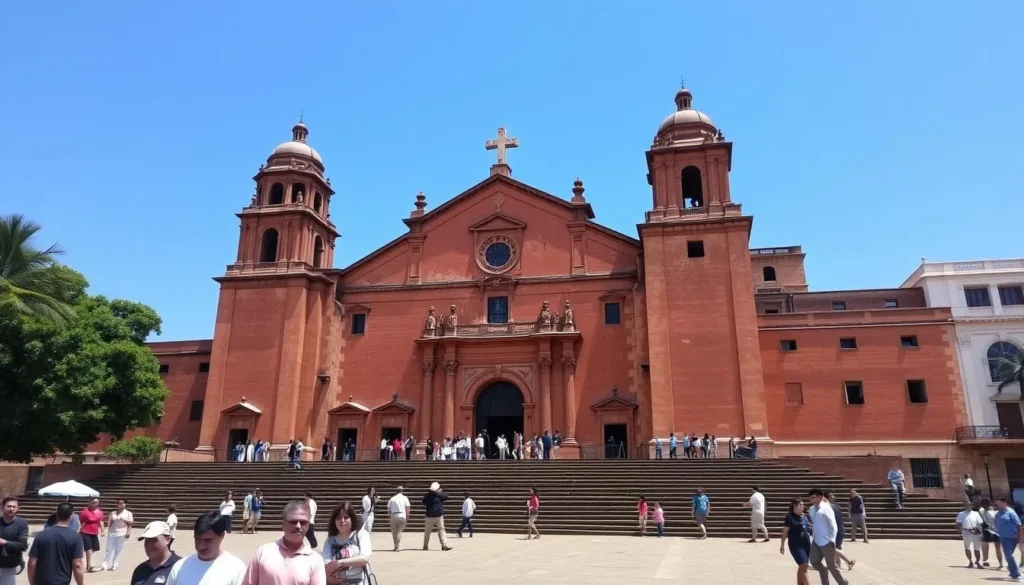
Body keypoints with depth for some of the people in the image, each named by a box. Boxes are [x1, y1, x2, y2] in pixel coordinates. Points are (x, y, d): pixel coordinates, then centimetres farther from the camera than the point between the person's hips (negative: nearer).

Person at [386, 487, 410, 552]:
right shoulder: (405, 498, 3)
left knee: (394, 532, 10)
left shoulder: (392, 499, 3)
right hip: (402, 516, 0)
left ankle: (396, 546, 15)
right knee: (400, 531, 4)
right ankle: (397, 546, -4)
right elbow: (408, 508, 0)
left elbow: (389, 509, 4)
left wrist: (389, 518, 12)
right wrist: (407, 517, 7)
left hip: (393, 516, 0)